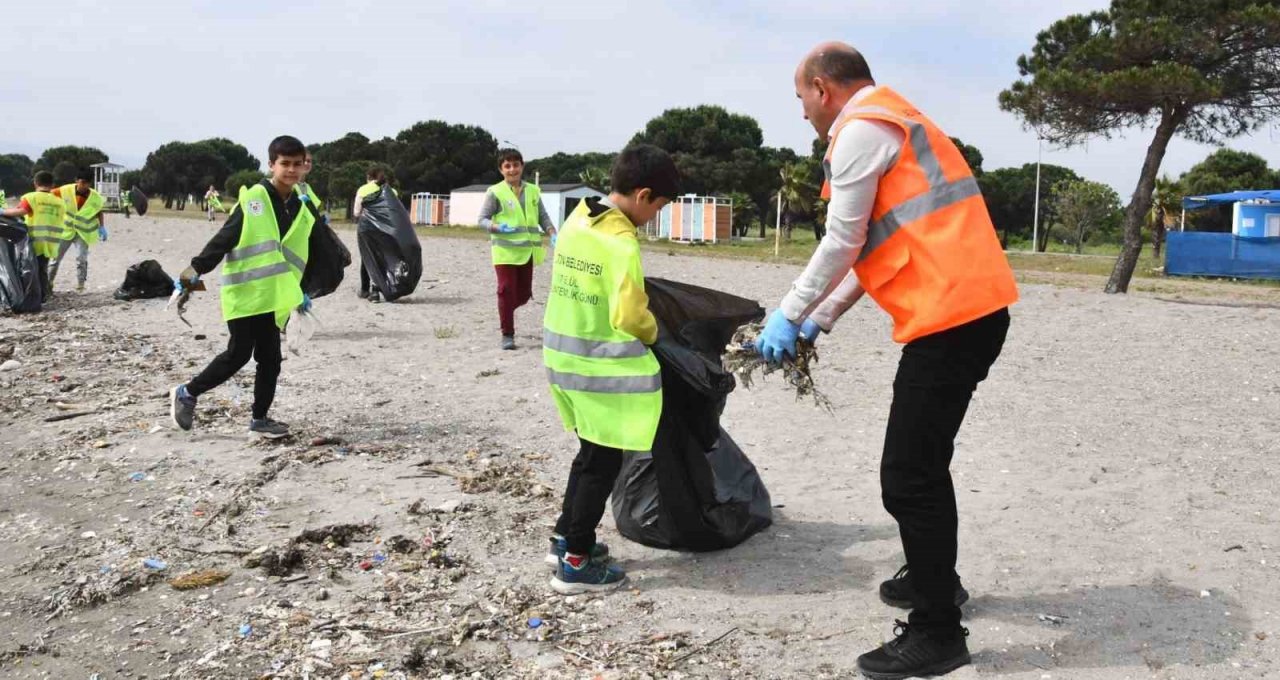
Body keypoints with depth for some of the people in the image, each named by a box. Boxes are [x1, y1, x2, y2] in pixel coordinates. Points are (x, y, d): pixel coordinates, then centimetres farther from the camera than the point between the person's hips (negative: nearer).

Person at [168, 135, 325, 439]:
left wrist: (303, 293, 15)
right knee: (238, 354, -4)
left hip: (276, 297, 5)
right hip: (244, 293, -5)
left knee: (270, 359, 7)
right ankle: (186, 393, 15)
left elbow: (305, 256, 16)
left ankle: (260, 418, 19)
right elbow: (224, 238, -11)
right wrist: (197, 268, -16)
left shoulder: (305, 210, 8)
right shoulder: (253, 199, -8)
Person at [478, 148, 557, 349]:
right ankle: (507, 335, 4)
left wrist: (553, 234, -4)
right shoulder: (495, 192, -4)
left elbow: (543, 216, 13)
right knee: (507, 291, -6)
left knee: (524, 294, 10)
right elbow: (482, 219, -3)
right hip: (505, 250, -4)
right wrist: (498, 227, -22)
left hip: (526, 251, 4)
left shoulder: (533, 191, 9)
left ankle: (504, 313, 40)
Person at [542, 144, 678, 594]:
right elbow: (629, 317, -26)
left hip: (565, 356, 8)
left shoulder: (575, 223, 4)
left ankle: (566, 539, 31)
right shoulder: (621, 243, -21)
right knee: (603, 463, 4)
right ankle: (576, 564, 11)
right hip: (604, 369, -8)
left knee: (590, 452, 22)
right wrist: (653, 332, -6)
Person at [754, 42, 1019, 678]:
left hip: (949, 315, -10)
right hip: (972, 309, 10)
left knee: (909, 477, -4)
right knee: (923, 461, 23)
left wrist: (789, 314, 3)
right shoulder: (891, 120, 24)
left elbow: (842, 244, -8)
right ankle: (933, 579, 38)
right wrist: (818, 321, 24)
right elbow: (873, 248, 24)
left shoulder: (860, 129, -7)